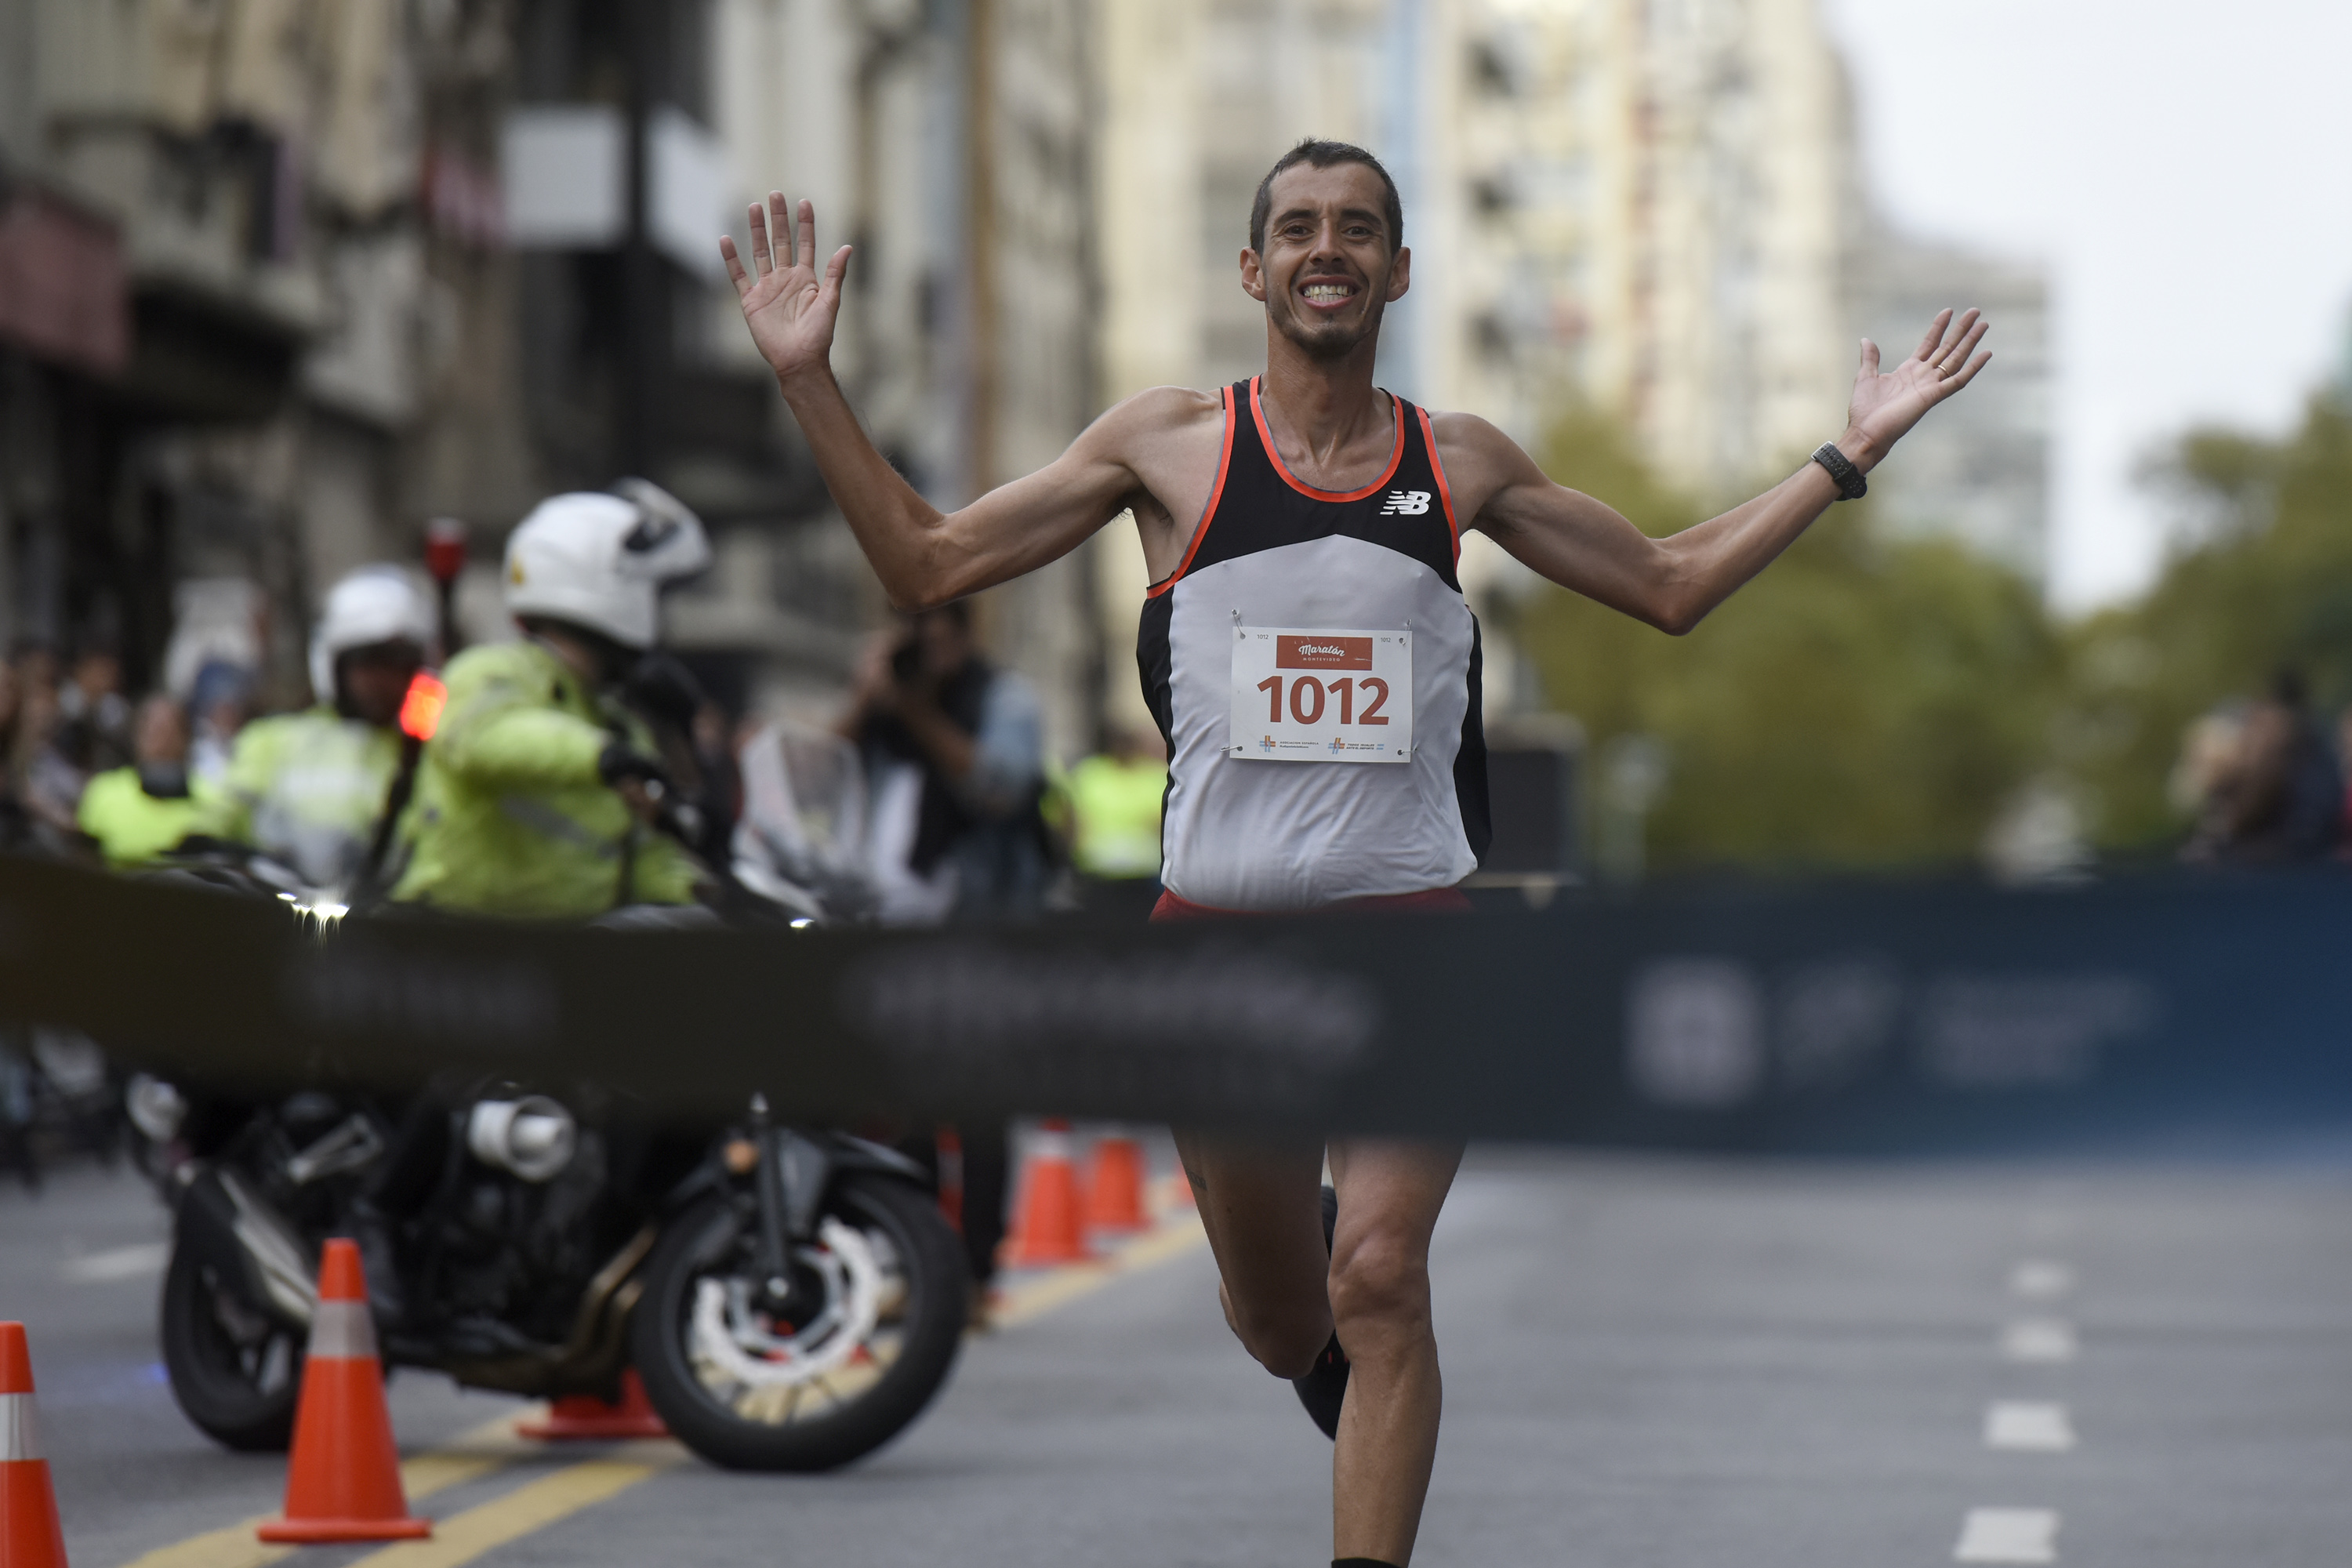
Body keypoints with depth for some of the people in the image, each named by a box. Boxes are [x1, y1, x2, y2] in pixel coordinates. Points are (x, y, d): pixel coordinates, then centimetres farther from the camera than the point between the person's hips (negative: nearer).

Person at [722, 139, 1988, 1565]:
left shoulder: (1461, 463, 7)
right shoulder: (1168, 444, 2)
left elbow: (1672, 586, 20)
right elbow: (927, 563, 3)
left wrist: (1854, 450, 14)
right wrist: (810, 380, -6)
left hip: (1411, 930, 0)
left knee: (1380, 1285, -15)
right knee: (1280, 1326, 11)